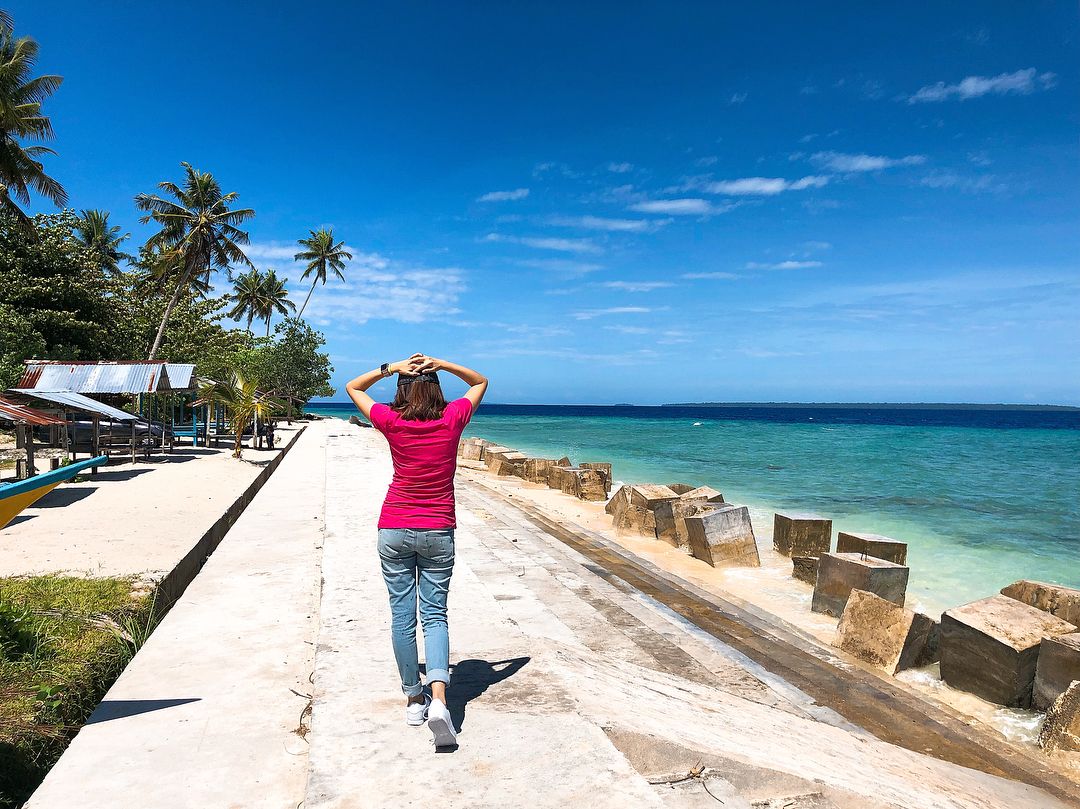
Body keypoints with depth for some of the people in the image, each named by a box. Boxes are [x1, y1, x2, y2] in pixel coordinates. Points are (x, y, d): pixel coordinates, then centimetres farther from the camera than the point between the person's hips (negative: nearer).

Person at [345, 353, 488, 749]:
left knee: (402, 615, 9)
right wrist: (440, 364, 2)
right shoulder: (452, 418, -5)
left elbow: (353, 387, 12)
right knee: (435, 614, 5)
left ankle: (414, 699, 19)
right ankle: (438, 698, -11)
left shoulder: (392, 422, -5)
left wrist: (390, 368, 1)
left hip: (394, 530, 0)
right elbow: (480, 382, 14)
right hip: (438, 531, 0)